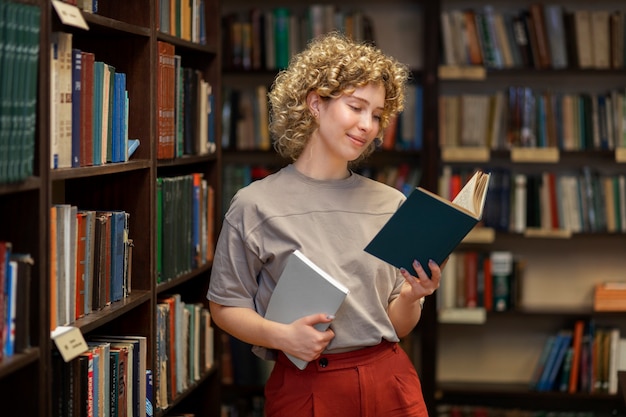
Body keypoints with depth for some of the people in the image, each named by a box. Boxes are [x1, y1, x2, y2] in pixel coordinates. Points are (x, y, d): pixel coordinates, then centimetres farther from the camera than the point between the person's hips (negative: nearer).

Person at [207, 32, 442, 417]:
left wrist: (411, 297, -11)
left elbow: (398, 327, 9)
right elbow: (225, 307, 1)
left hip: (389, 384, 3)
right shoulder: (256, 205, -5)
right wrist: (279, 335, -15)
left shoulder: (391, 204, 5)